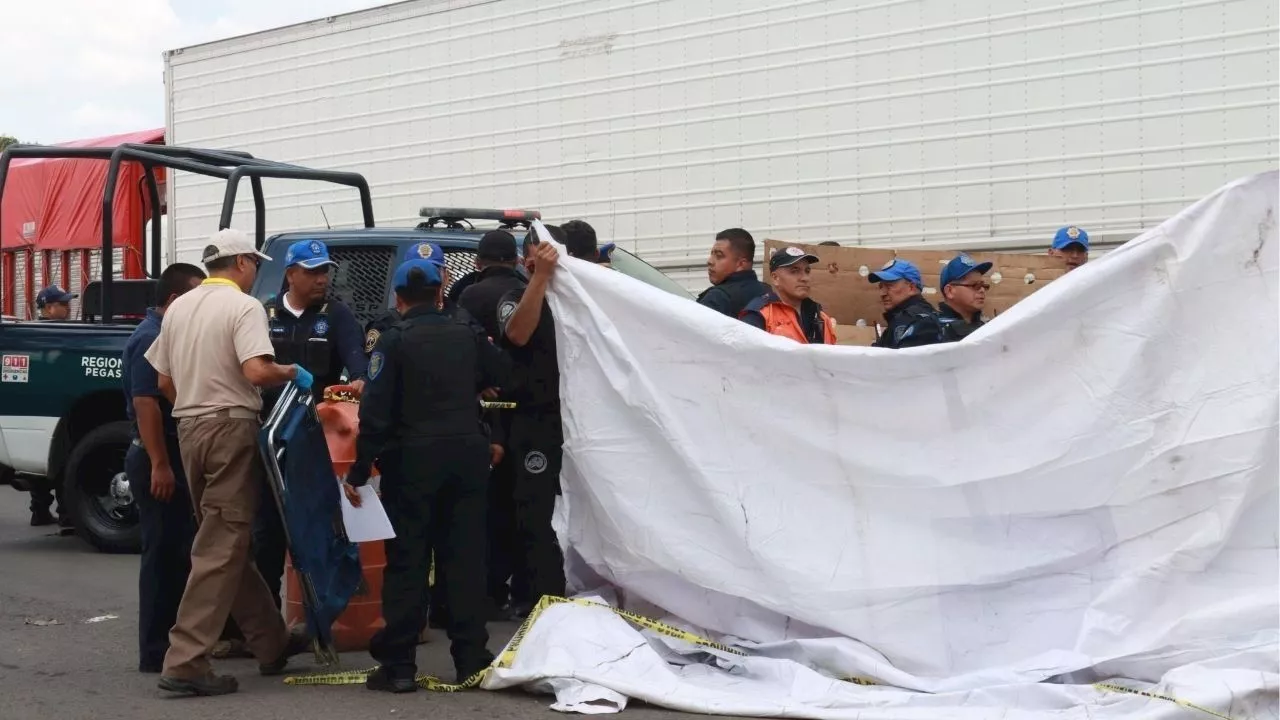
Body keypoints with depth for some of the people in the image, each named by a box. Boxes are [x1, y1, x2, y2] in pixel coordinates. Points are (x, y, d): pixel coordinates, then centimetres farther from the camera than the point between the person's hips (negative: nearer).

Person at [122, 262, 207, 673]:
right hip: (159, 458, -10)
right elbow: (145, 403, -23)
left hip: (171, 457, 10)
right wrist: (159, 464, -26)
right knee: (164, 553, -7)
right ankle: (156, 652, -2)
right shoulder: (151, 339, -15)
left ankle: (166, 643, 20)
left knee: (175, 551, 13)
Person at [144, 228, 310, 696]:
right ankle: (185, 663, -11)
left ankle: (271, 642, 25)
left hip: (189, 428, 8)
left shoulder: (179, 307, 13)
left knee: (224, 540, 15)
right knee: (221, 547, -6)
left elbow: (164, 381, 15)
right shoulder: (243, 306, -9)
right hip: (230, 428, -8)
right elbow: (256, 371, -23)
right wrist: (293, 372, -5)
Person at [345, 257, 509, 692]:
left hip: (416, 457, -3)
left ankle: (398, 665, 0)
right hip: (468, 452, 3)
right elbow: (503, 375, 17)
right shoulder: (466, 336, 7)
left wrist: (359, 471, -8)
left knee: (407, 561, 1)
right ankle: (471, 659, 9)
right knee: (466, 558, 7)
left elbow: (376, 411, -11)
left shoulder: (394, 341, -6)